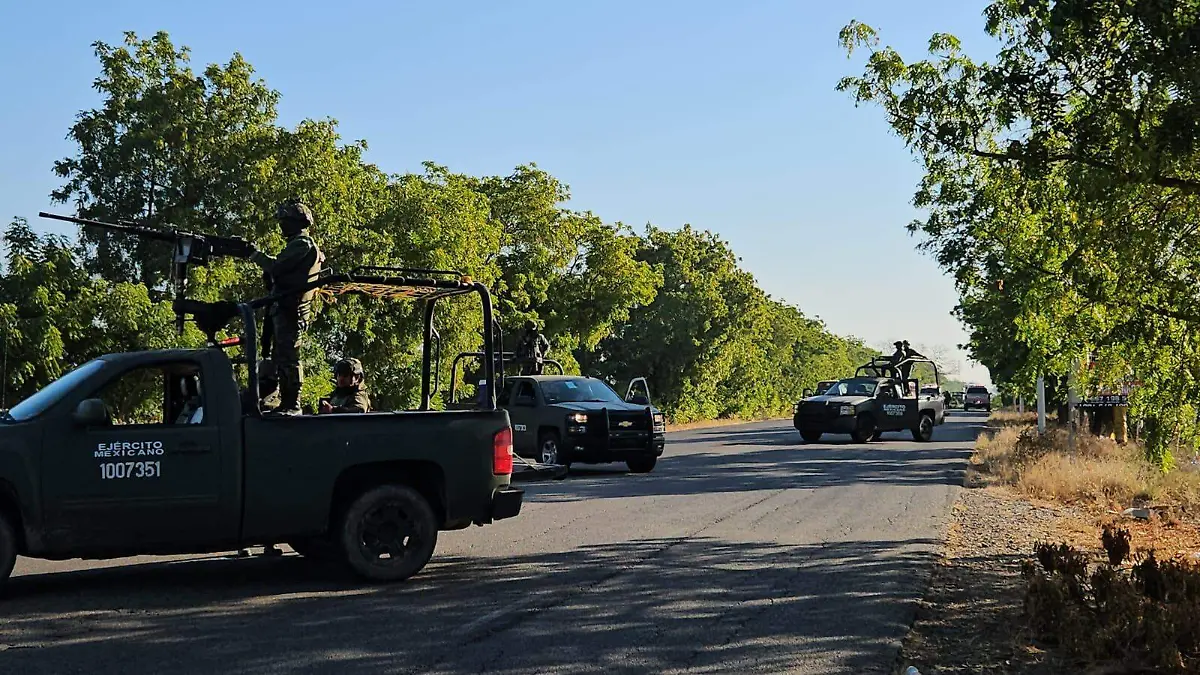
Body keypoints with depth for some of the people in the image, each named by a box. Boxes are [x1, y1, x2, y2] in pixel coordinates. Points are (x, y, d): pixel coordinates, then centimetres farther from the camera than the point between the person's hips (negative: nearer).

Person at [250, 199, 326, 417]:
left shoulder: (303, 244, -10)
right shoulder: (299, 244, 24)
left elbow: (278, 268, -19)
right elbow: (284, 272, 24)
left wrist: (258, 257, -3)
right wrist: (264, 259, 12)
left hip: (290, 309, -11)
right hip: (285, 309, 11)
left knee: (288, 356, -12)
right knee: (280, 356, 12)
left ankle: (292, 405, -13)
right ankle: (286, 403, 15)